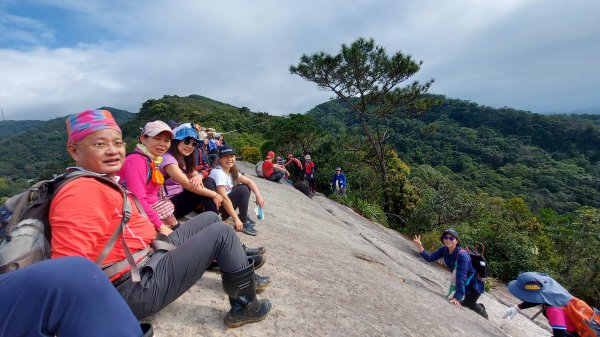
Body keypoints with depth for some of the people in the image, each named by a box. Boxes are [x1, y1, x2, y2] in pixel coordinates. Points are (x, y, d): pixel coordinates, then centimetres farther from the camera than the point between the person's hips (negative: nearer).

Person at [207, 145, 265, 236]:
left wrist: (258, 196, -16)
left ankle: (243, 216, 9)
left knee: (245, 187, 3)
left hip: (226, 205, 9)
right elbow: (224, 198, -28)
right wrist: (236, 219, -28)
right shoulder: (218, 172, -23)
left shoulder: (232, 171, 4)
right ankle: (243, 223, -10)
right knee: (243, 190, -18)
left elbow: (249, 181, 1)